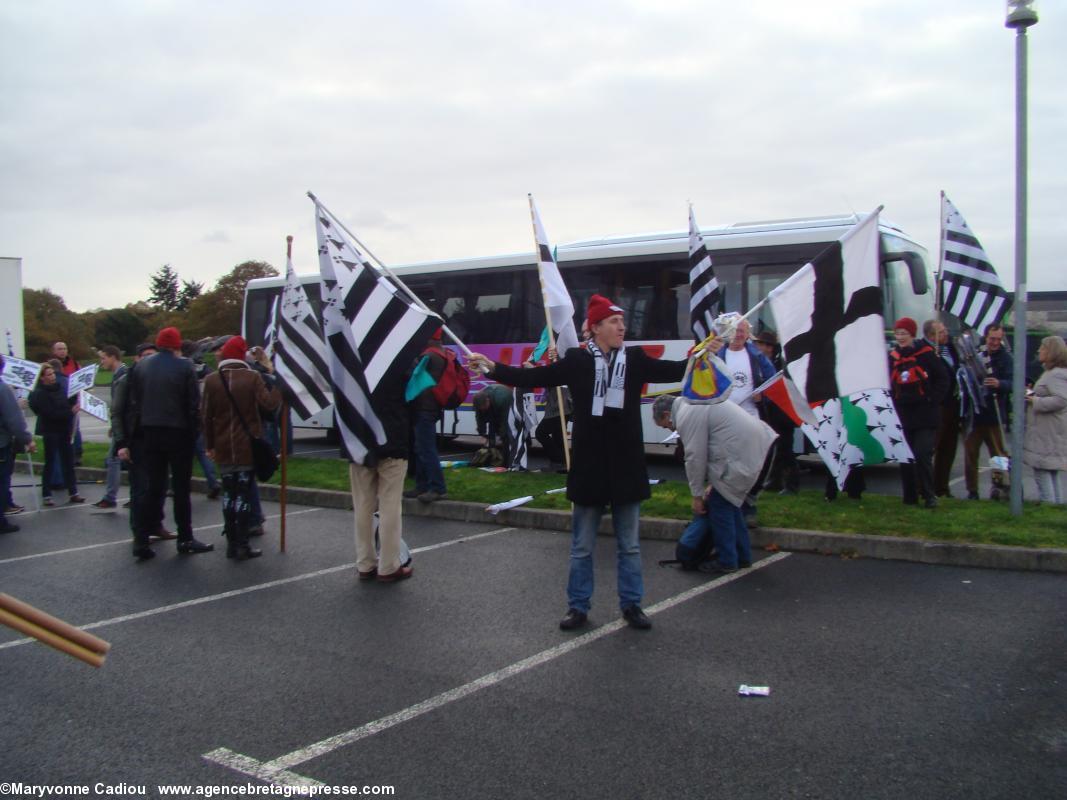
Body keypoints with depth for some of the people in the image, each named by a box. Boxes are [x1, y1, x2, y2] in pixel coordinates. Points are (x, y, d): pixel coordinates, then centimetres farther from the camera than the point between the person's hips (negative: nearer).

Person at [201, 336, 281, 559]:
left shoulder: (212, 380, 0)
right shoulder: (252, 377, -8)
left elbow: (206, 415, 2)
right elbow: (268, 403, -16)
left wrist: (210, 445, 9)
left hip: (223, 448, 3)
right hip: (248, 447, -3)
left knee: (228, 493, 12)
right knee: (243, 493, 1)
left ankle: (231, 543, 14)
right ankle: (242, 546, 0)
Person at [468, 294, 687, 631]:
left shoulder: (635, 359, 3)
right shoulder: (577, 360, -3)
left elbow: (672, 372, -7)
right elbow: (533, 377, -7)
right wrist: (492, 368, -16)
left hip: (626, 465, 2)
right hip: (589, 465, -2)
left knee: (629, 544, 12)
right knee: (582, 546, 9)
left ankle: (631, 605, 25)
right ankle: (578, 606, 22)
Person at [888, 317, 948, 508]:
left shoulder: (926, 354, -4)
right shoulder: (892, 357, 9)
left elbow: (942, 379, 0)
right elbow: (887, 386, 17)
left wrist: (933, 400, -7)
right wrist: (892, 404, 5)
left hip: (925, 416, -4)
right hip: (902, 416, 4)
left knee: (923, 455, -11)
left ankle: (928, 495, 1)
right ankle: (910, 496, 15)